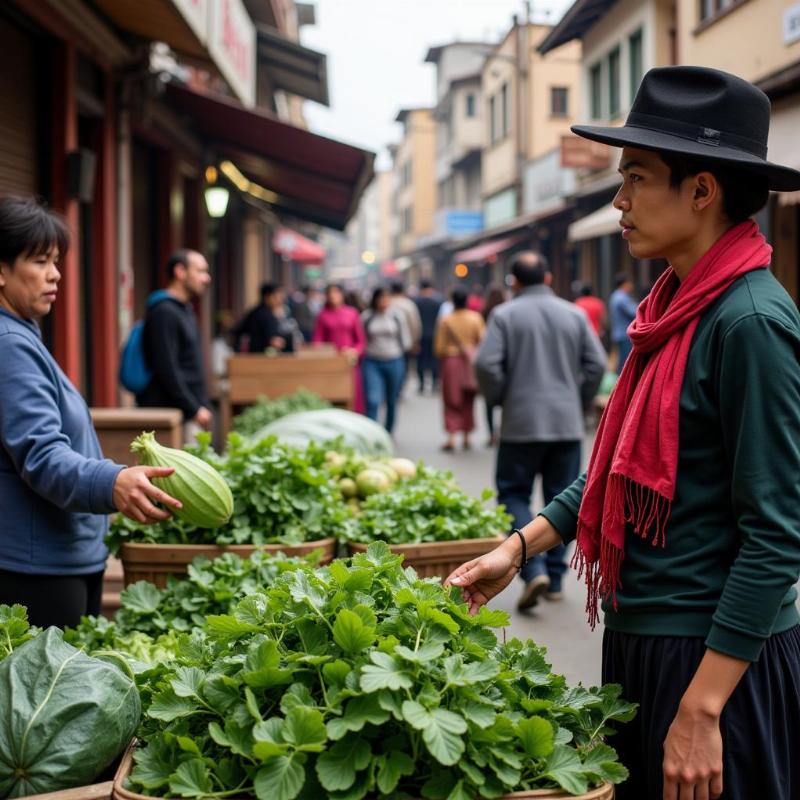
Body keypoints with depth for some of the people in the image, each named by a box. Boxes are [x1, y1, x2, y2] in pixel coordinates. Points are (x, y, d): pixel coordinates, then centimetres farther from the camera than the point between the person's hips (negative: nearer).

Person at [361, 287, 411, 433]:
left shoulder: (398, 316, 0)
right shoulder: (366, 316, -1)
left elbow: (406, 340, 7)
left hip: (394, 362, 1)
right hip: (372, 363, -1)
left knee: (392, 402, 12)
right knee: (372, 400, -13)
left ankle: (388, 432, 29)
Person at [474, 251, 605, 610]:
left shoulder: (505, 315, -4)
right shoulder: (574, 315, 5)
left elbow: (486, 364, -12)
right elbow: (596, 363, 1)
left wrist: (499, 398, 5)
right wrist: (578, 401, 13)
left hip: (521, 423, -3)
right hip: (568, 423, 3)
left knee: (514, 495, 6)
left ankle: (534, 569, -12)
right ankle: (555, 578, 14)